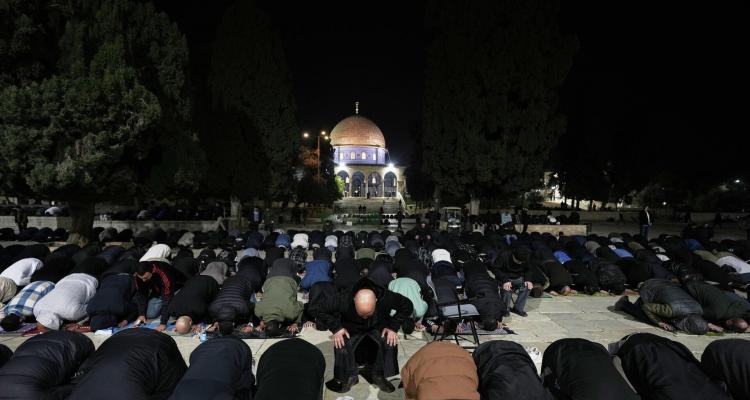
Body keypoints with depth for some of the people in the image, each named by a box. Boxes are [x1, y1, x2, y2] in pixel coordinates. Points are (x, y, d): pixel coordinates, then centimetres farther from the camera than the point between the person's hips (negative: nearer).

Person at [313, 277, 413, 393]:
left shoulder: (386, 298, -33)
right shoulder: (344, 300, -34)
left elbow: (407, 306, -16)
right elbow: (322, 311, -19)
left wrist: (393, 327, -23)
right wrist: (336, 328, -28)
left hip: (378, 327, 1)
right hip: (351, 330, 0)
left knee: (390, 340, -28)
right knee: (340, 345, -28)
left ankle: (379, 375, -5)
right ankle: (349, 376, -1)